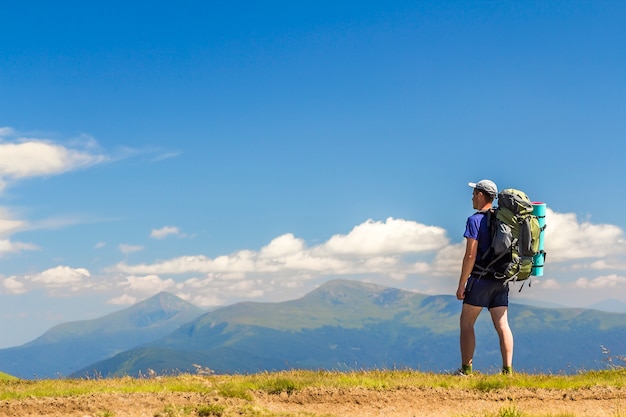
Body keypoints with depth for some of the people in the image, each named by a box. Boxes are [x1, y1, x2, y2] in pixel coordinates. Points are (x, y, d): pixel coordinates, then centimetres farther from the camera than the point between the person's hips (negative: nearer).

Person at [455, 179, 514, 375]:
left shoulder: (475, 220, -11)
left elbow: (470, 255, -15)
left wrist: (461, 284, -10)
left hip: (481, 279, -6)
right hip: (501, 280, 6)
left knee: (466, 323, 3)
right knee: (502, 325, 4)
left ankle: (466, 370, 1)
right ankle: (508, 369, 0)